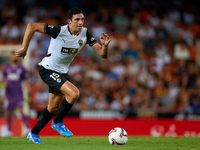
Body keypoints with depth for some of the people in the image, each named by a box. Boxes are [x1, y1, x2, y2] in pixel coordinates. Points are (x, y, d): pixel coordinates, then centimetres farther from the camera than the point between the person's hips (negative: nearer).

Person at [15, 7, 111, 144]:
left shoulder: (85, 34, -8)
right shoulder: (59, 31, -25)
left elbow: (103, 54, -8)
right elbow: (32, 26, -23)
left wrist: (105, 45, -31)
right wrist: (24, 48, -21)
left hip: (61, 73, 7)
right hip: (47, 70, -7)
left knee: (53, 108, 17)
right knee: (74, 93, -25)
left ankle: (34, 134, 36)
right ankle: (58, 122, -4)